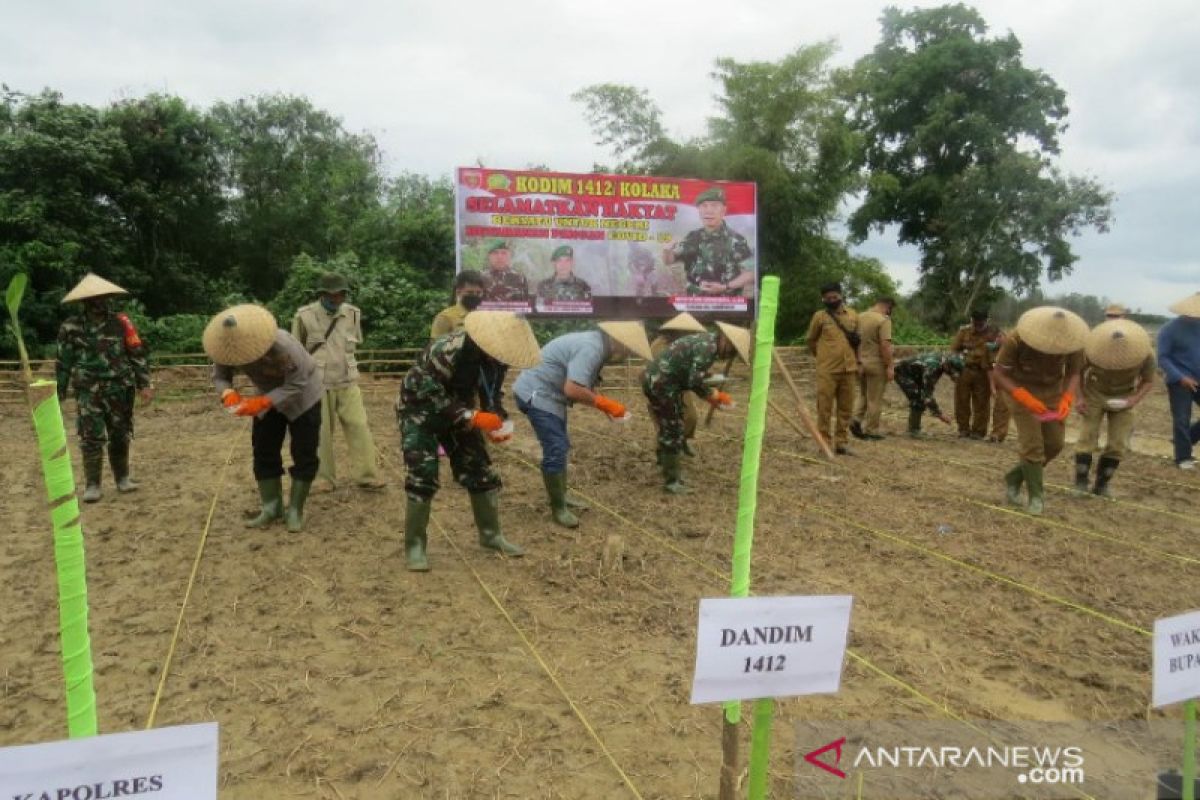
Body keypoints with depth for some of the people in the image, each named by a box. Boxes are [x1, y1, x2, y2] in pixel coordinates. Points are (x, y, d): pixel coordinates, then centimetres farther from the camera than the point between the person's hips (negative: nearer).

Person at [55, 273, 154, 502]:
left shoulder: (120, 322, 0)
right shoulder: (71, 327, 1)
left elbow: (138, 353, 2)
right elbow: (63, 363, 7)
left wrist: (144, 383, -3)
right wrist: (59, 394, 8)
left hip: (119, 390, 1)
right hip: (88, 391, -1)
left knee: (120, 436, 9)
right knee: (91, 438, -5)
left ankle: (123, 478, 23)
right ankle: (92, 485, 4)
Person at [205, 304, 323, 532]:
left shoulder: (282, 346, -39)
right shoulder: (227, 348, -23)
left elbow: (296, 385, -33)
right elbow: (219, 376, -11)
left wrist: (261, 402, -43)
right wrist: (229, 393, -35)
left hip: (302, 395, -5)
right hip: (268, 396, 5)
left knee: (304, 453, -5)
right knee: (264, 451, 3)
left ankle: (295, 510, 4)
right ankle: (272, 507, 12)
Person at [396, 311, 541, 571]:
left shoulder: (491, 356, -13)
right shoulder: (446, 352, -35)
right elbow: (432, 398, -32)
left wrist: (494, 424, -11)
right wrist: (473, 418, -36)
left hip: (457, 413, 6)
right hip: (420, 410, -6)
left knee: (480, 469, 4)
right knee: (423, 476, -15)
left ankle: (491, 534, 19)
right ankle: (414, 545, -1)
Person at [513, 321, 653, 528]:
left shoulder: (596, 344, 8)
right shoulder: (591, 349, -24)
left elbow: (583, 386, 13)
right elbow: (572, 390, -32)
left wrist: (606, 406, 1)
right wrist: (605, 403, -21)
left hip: (545, 394, 11)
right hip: (537, 394, -11)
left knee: (560, 448, 17)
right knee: (556, 451, -8)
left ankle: (560, 497, 29)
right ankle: (558, 508, 3)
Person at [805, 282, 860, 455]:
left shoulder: (853, 316, 9)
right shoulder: (820, 316, -2)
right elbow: (810, 340, 9)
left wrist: (857, 362, 19)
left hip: (848, 369, 4)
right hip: (827, 370, -4)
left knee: (846, 408, 7)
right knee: (825, 408, -1)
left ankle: (841, 442, 17)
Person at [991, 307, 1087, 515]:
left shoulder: (1072, 342, -19)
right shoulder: (1016, 340, -28)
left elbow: (1073, 373, -5)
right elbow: (999, 373, -20)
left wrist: (1067, 398, -25)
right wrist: (1024, 397, -34)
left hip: (1052, 391, 4)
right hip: (1020, 389, -4)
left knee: (1054, 443, 0)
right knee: (1032, 444, -12)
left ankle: (1014, 478, 19)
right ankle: (1036, 495, 3)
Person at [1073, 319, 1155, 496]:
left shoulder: (1145, 354, -27)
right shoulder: (1091, 349, -29)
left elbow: (1148, 381, -7)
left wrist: (1135, 399, -24)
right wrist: (1080, 398, -19)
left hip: (1124, 398, 1)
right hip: (1095, 394, -1)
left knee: (1118, 444, -6)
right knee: (1088, 437, -10)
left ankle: (1101, 484, 9)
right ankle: (1081, 483, -3)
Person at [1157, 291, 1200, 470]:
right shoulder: (1170, 329, -10)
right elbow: (1162, 358, -12)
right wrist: (1180, 377, -21)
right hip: (1180, 381, -5)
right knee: (1182, 420, -2)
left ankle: (1183, 440, 24)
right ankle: (1183, 458, 9)